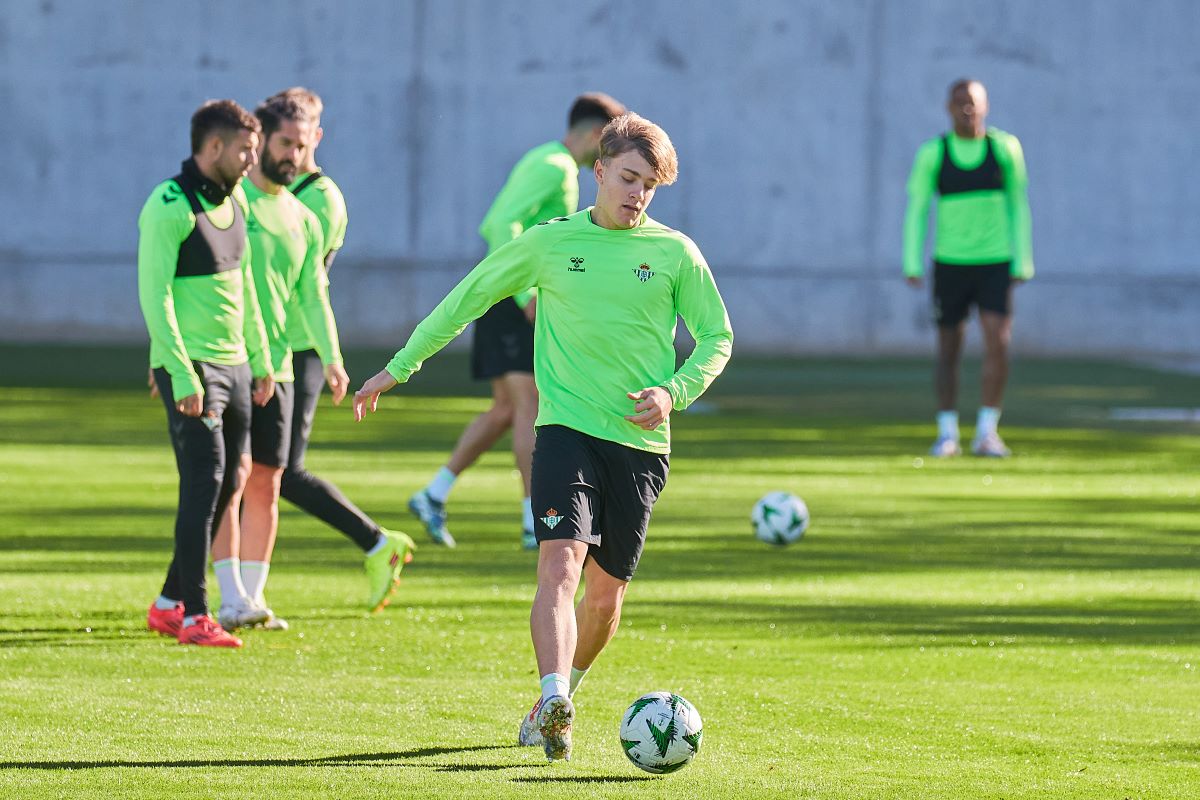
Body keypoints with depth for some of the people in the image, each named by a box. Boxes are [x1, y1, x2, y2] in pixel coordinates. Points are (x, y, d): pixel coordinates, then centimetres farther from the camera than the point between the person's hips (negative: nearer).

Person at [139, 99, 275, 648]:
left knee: (230, 483, 9)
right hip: (190, 365, -9)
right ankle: (193, 617, -7)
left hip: (233, 363, 9)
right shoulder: (169, 207, -14)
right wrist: (182, 374, -22)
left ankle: (169, 604, 19)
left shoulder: (234, 201, 12)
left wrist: (260, 359, 20)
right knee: (204, 482, -11)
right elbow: (154, 295, -18)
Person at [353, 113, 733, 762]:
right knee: (561, 563, -22)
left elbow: (717, 338, 10)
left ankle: (561, 698, 30)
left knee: (607, 592, 7)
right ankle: (553, 704, -36)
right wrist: (399, 368, 14)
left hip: (641, 442, 2)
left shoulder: (675, 253, 4)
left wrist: (674, 392, -8)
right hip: (566, 429, -2)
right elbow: (468, 298, 13)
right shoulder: (550, 242, 4)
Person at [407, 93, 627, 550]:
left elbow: (492, 227, 25)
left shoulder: (542, 162, 20)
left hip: (512, 297, 10)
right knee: (529, 403, -12)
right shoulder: (555, 166, -12)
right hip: (512, 301, -10)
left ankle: (433, 496, 14)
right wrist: (526, 293, -26)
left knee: (507, 410, 11)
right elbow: (504, 224, -23)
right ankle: (537, 523, -14)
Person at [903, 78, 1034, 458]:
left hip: (995, 265, 0)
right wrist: (912, 263, -7)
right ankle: (947, 433, 16)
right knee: (948, 351, 4)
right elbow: (916, 209, 2)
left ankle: (986, 432, -5)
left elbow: (1018, 205, 7)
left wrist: (1022, 262, 3)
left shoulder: (1005, 148, 0)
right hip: (950, 265, 0)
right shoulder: (932, 154, -2)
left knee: (998, 343, -13)